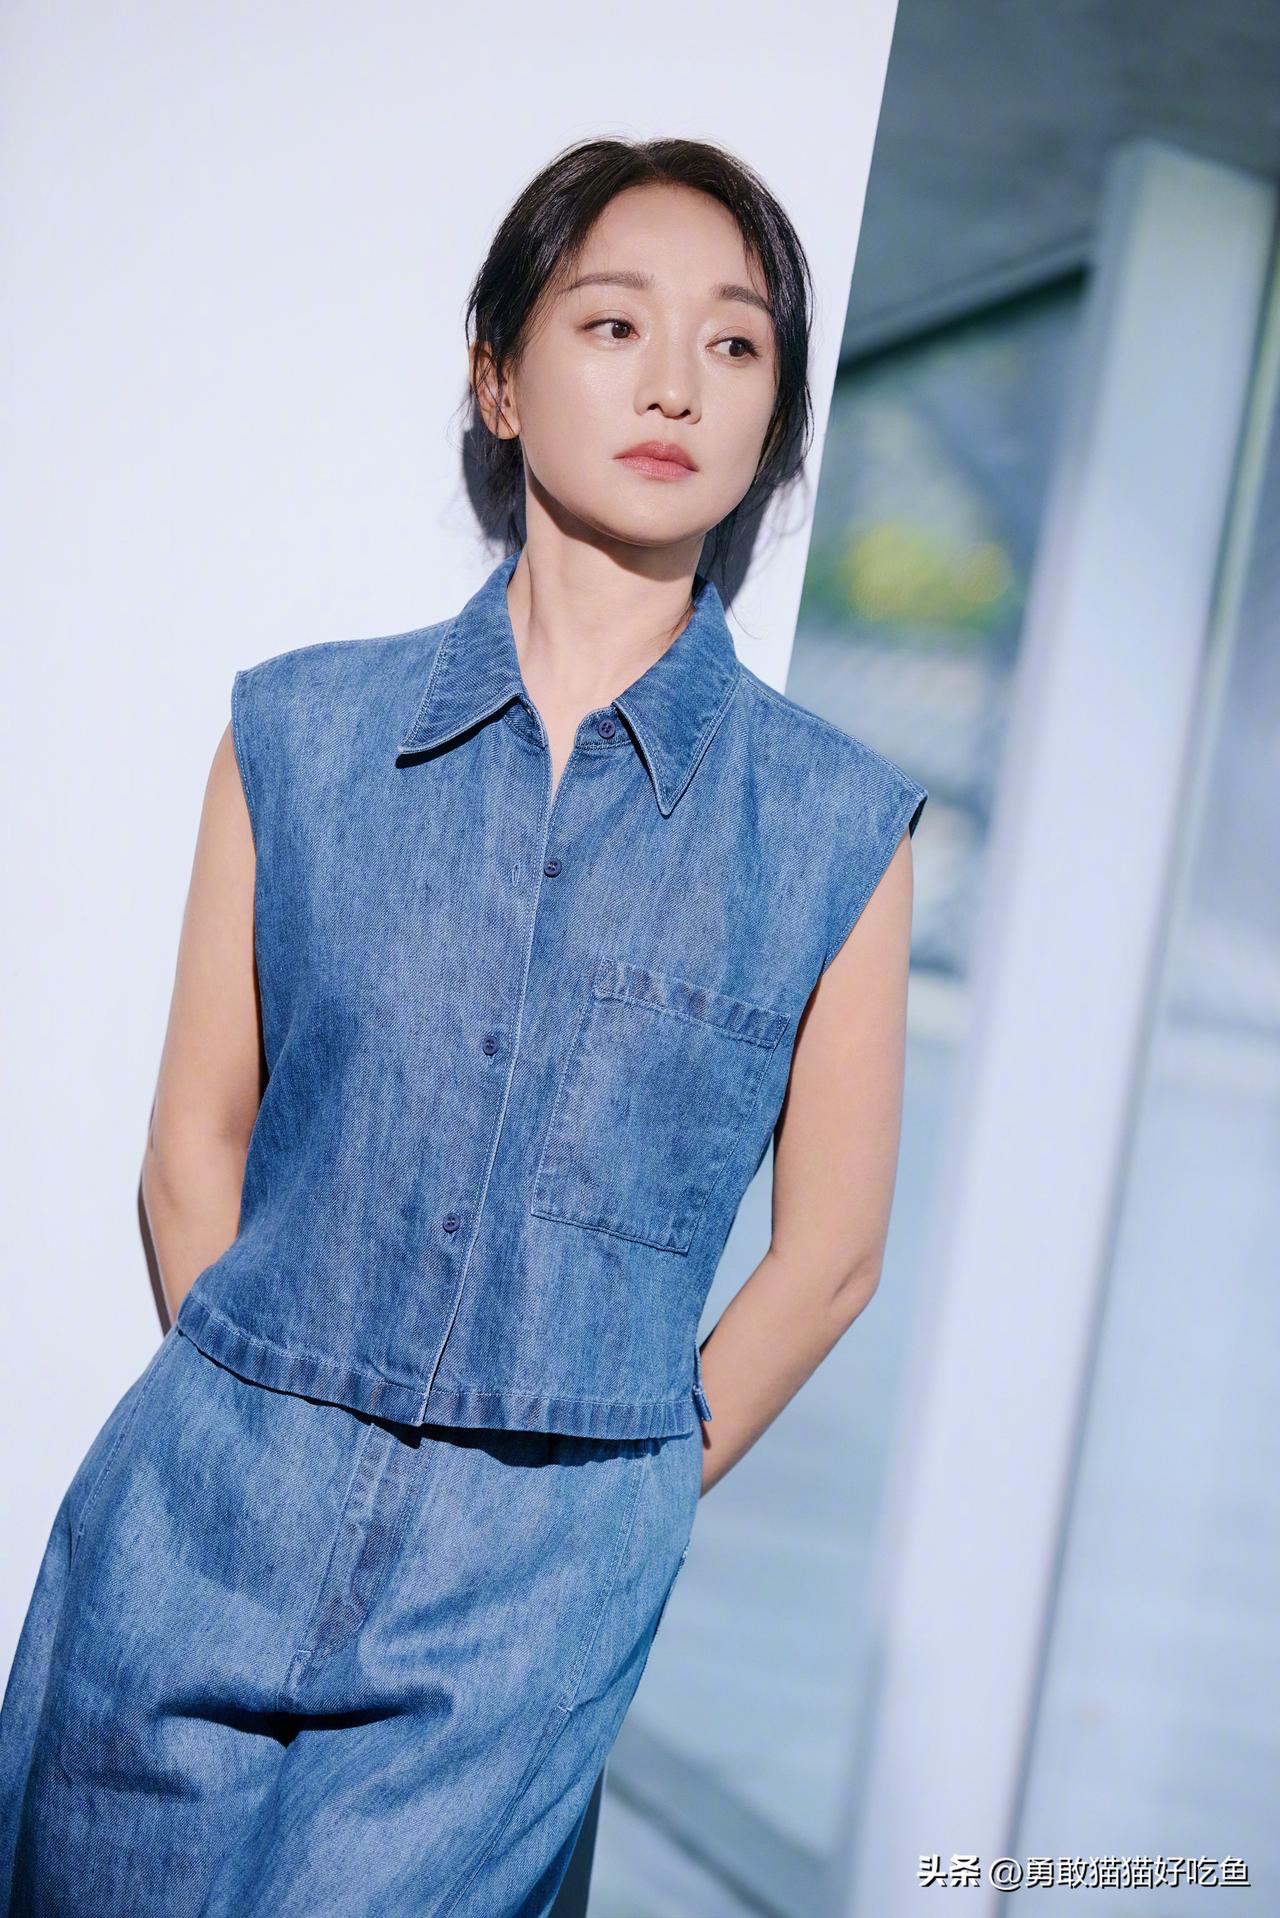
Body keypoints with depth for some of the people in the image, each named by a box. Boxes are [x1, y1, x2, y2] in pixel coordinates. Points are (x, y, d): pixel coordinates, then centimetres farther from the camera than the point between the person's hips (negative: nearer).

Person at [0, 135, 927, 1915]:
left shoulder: (836, 820, -2)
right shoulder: (304, 731, 2)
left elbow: (827, 1255, 3)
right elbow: (198, 1145, 6)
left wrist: (606, 1512, 3)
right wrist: (261, 1446, 3)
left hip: (525, 1594, -1)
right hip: (206, 1525, 2)